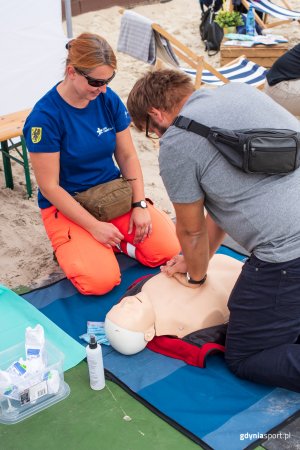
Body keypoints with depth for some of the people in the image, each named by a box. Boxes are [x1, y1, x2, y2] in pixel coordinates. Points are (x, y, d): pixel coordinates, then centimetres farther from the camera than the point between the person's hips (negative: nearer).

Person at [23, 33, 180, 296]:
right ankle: (69, 246, 8)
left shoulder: (109, 99, -6)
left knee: (167, 249, -13)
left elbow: (127, 155, 3)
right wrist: (95, 226, -19)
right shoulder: (44, 117, -20)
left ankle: (109, 241, 12)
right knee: (101, 280, -23)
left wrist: (139, 204, -9)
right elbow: (49, 187, -17)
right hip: (67, 205, -4)